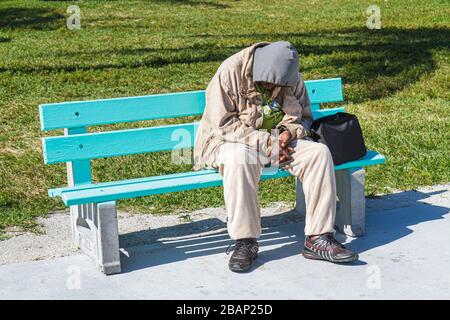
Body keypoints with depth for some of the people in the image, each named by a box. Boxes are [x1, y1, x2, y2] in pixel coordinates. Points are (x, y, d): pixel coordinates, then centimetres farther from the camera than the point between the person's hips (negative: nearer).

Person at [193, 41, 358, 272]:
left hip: (278, 140, 5)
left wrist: (289, 132, -14)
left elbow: (304, 117, 10)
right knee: (240, 158, -40)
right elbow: (223, 124, -20)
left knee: (320, 153, -20)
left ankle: (318, 238, -18)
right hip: (232, 142, -4)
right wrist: (267, 142, -24)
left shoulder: (292, 78, -2)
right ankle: (245, 242, -30)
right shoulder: (230, 72, -17)